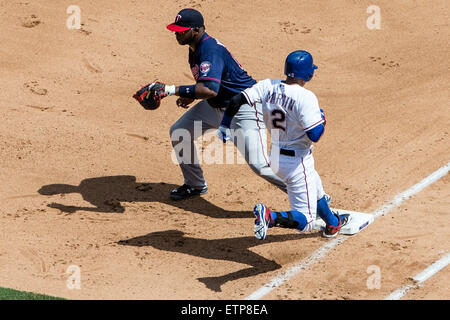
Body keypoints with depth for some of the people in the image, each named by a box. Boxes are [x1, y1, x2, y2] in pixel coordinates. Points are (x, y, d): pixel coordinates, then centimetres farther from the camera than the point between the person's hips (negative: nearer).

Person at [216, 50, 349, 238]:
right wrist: (322, 118, -3)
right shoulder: (306, 97, -23)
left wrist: (225, 125, 8)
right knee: (305, 220, -4)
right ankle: (270, 217, -27)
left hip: (276, 157, 8)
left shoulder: (268, 87, -5)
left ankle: (332, 223, 56)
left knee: (316, 189, 35)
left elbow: (237, 101, -7)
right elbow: (315, 135, -24)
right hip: (297, 162, -8)